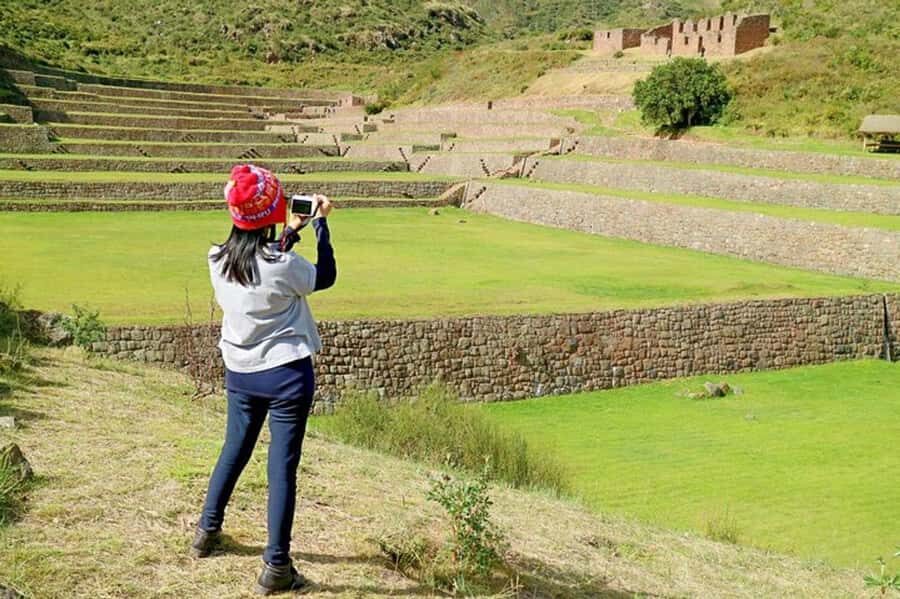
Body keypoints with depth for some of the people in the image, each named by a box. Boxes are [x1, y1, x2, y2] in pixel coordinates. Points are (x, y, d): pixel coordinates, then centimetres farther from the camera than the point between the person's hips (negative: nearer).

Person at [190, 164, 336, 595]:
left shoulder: (218, 261, -4)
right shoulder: (282, 266, -21)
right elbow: (325, 277, -2)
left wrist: (291, 232, 14)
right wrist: (321, 224, 5)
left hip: (240, 372, 6)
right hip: (286, 375, -6)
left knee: (234, 451, 24)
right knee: (282, 466, 1)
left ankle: (207, 531, 38)